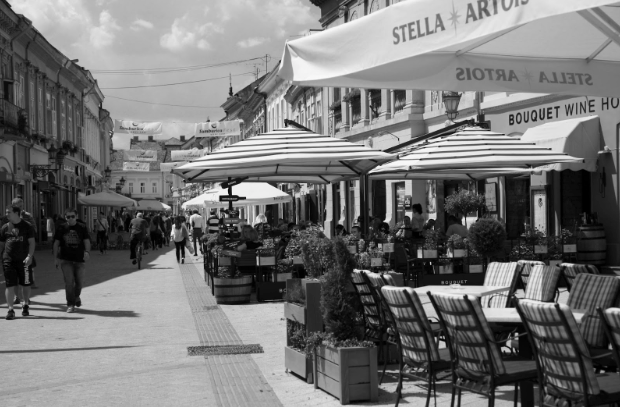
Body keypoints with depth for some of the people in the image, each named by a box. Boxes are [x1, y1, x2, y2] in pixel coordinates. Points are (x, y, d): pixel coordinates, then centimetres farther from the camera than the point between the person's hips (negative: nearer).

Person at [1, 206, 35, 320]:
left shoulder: (27, 226, 1)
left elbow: (31, 242, -2)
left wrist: (29, 256, -13)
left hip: (24, 260, -1)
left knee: (25, 284, 8)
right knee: (10, 285, -4)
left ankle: (26, 306, 28)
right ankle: (10, 309, -2)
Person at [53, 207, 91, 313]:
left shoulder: (82, 228, 3)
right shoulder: (61, 228, 4)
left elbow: (87, 241, -2)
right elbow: (56, 243, 7)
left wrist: (87, 251, -21)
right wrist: (56, 257, 0)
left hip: (80, 260, 1)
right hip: (66, 260, -1)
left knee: (79, 282, 8)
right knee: (69, 282, -8)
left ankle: (77, 296, 39)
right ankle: (70, 304, 0)